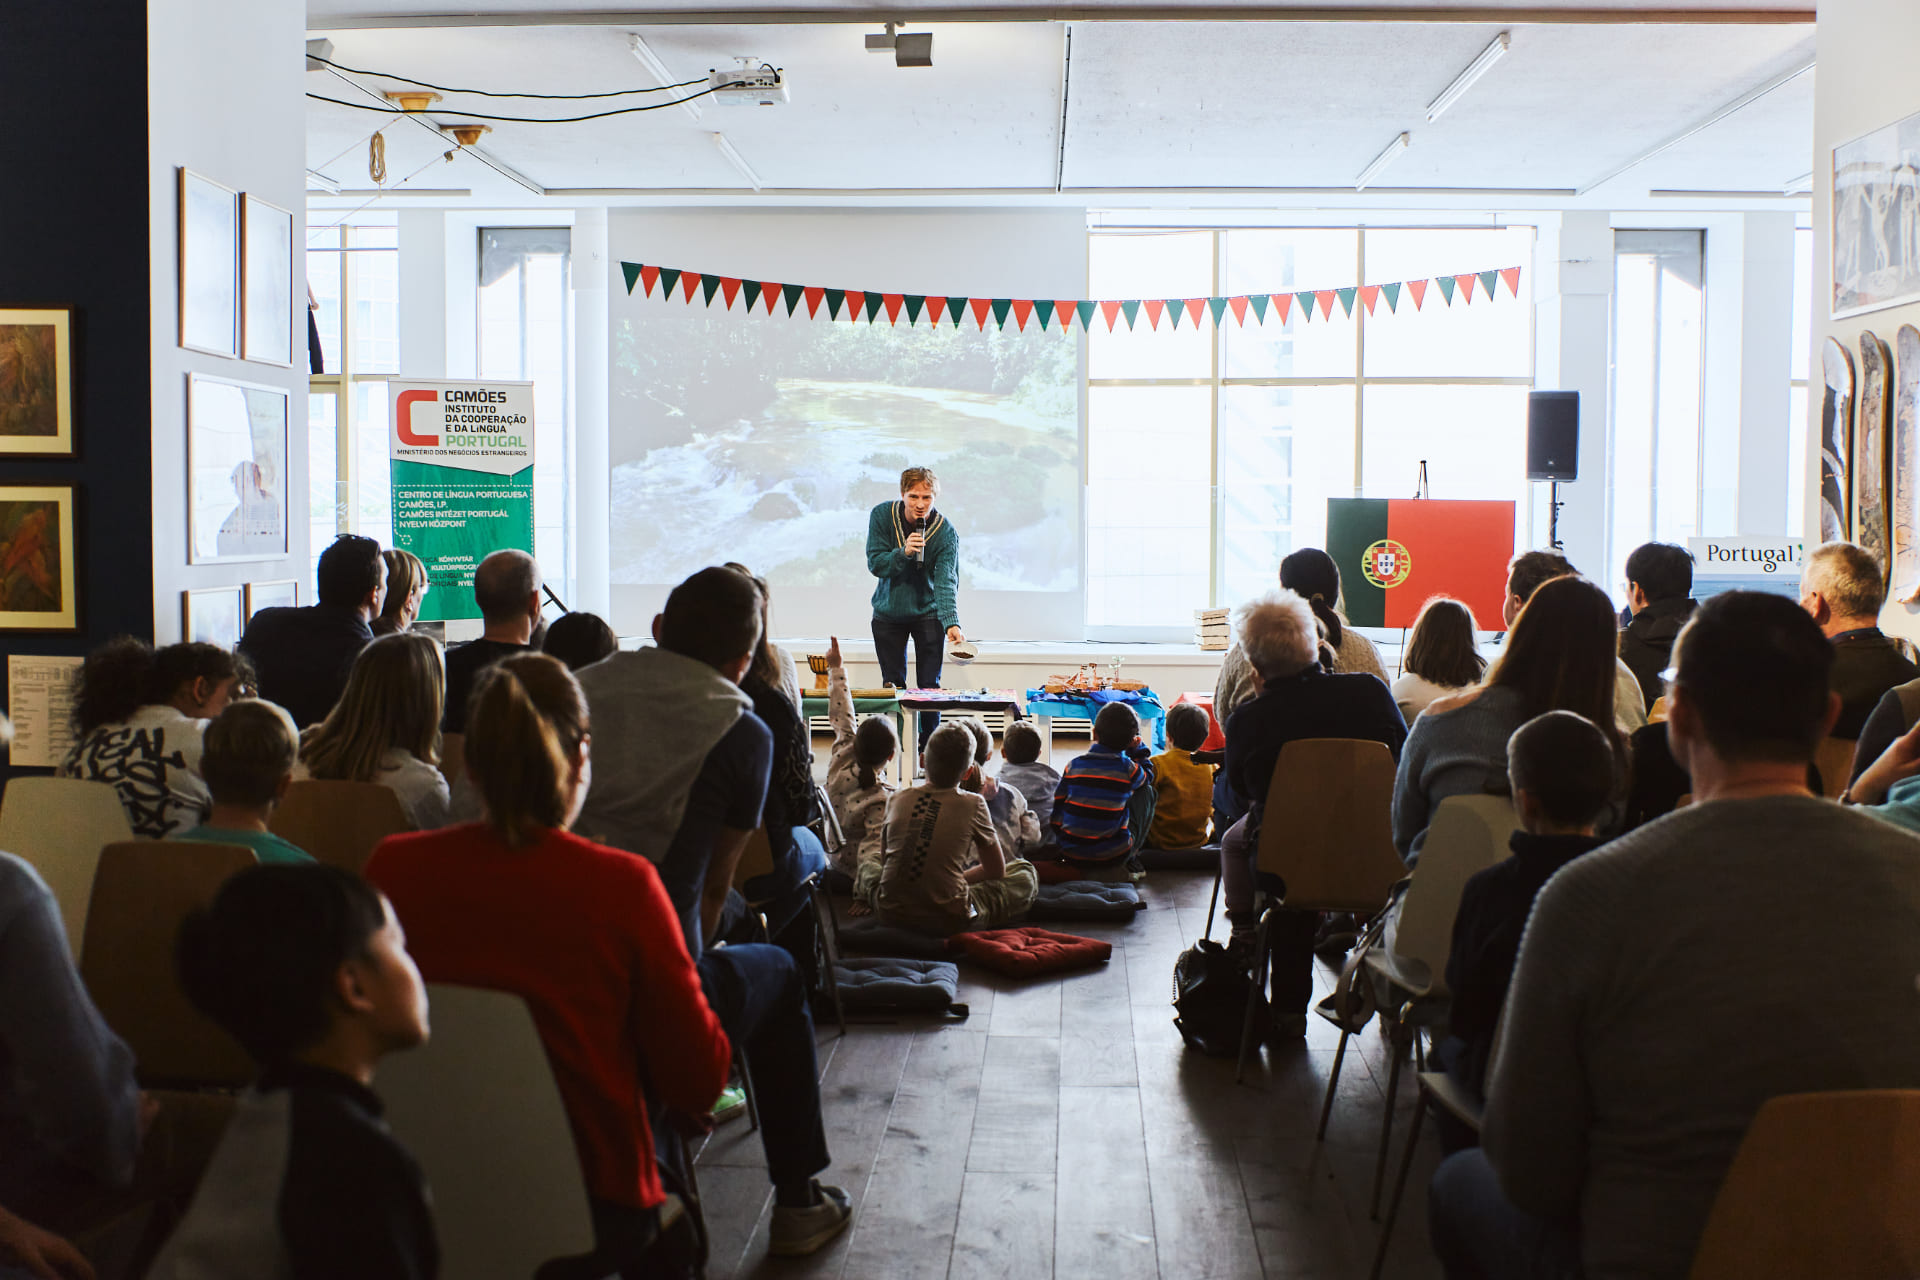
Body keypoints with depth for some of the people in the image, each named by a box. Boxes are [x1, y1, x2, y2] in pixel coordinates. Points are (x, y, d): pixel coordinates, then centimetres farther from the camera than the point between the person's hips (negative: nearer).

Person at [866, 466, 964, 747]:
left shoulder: (946, 532, -19)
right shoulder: (882, 516, -13)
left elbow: (947, 580, -28)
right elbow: (875, 564, -14)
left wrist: (952, 623, -42)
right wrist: (903, 553, -34)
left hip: (927, 613, -2)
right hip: (888, 612, 2)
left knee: (929, 686, -2)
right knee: (893, 685, 7)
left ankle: (928, 747, 9)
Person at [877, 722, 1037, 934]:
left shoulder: (897, 800, 2)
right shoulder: (972, 804, -6)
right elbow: (996, 871, 7)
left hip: (891, 916, 4)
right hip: (949, 921, -4)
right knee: (1025, 873, 14)